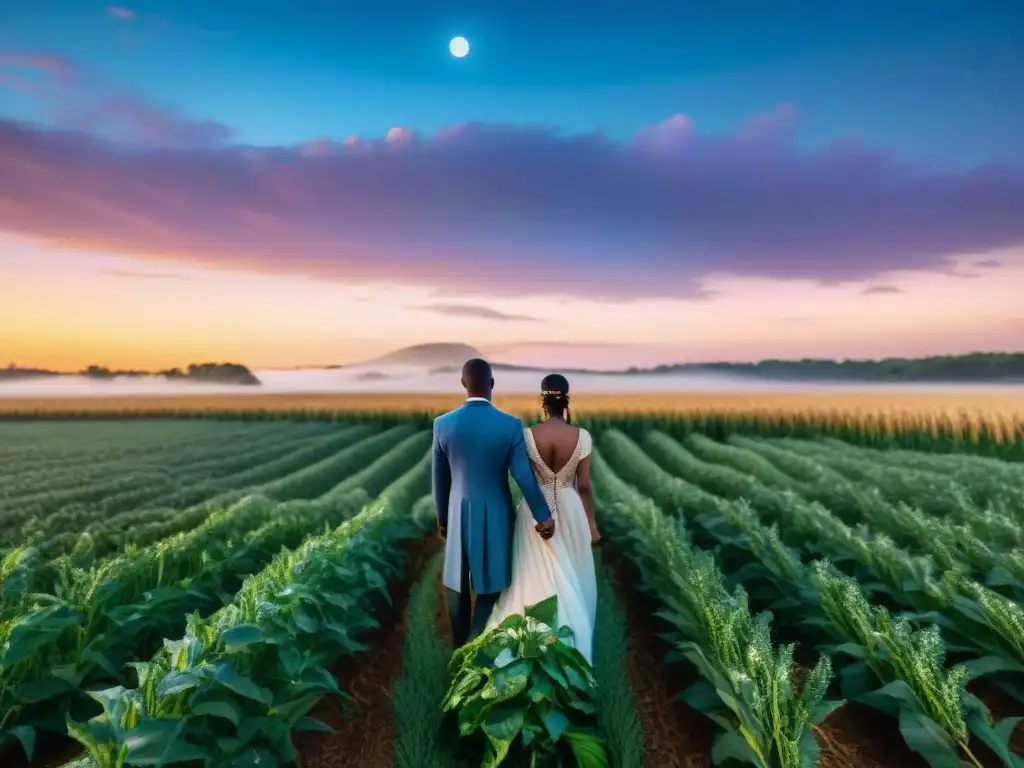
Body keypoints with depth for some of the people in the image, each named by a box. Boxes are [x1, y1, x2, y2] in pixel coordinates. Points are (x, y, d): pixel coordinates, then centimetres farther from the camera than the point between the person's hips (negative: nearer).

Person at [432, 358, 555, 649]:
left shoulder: (442, 424, -10)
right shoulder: (511, 425, -15)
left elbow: (440, 478, 0)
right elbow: (524, 477, -13)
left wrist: (442, 518, 14)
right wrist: (543, 516, -1)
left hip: (459, 514, 2)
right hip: (496, 515, -2)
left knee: (457, 583, 17)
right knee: (489, 583, 12)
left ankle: (461, 649, 31)